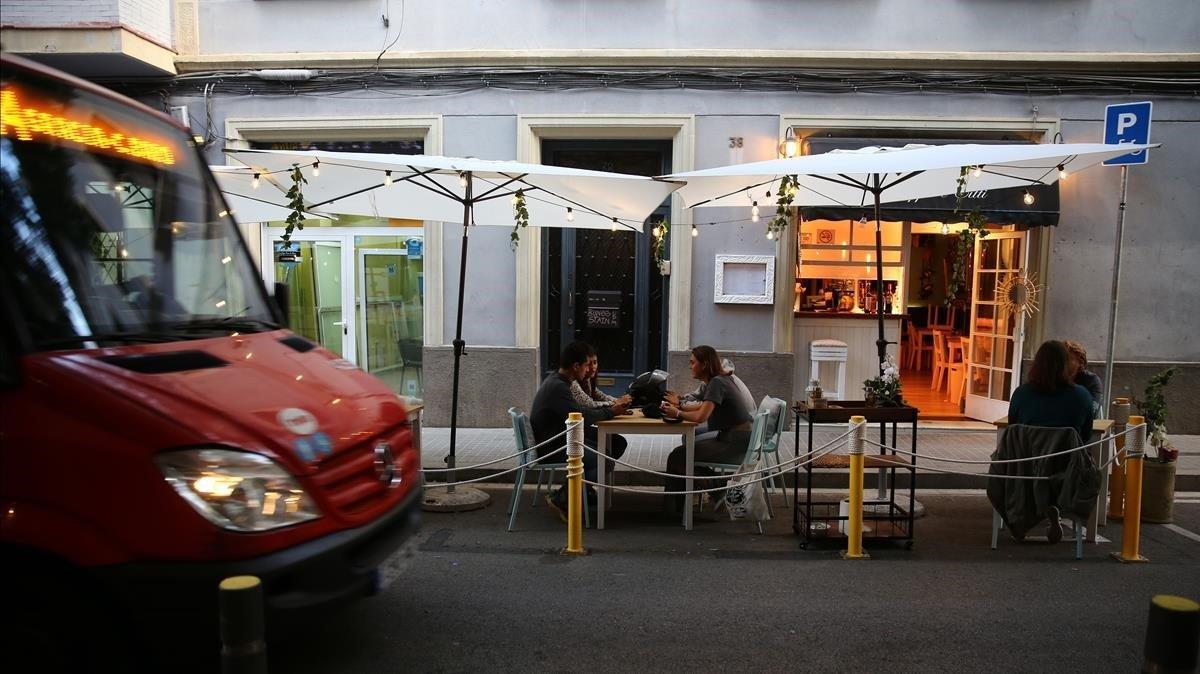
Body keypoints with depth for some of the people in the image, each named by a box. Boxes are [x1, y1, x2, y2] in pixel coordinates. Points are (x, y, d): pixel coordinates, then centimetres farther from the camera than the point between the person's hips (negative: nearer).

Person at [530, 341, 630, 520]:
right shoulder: (557, 387, -23)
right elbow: (580, 416, -25)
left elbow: (578, 410, 15)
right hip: (552, 446, -10)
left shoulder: (557, 380, 9)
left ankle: (585, 488, 19)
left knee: (618, 443, 8)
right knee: (606, 461, -22)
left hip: (562, 436, 10)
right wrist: (610, 412, -11)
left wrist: (609, 407, 4)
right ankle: (561, 498, -9)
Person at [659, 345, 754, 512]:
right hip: (730, 438, 10)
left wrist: (677, 414, -10)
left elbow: (701, 417, -26)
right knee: (686, 449, 17)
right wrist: (679, 406, 8)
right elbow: (703, 407, 22)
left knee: (677, 456, -10)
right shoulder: (718, 380, 11)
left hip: (736, 444, -10)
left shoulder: (717, 383, -17)